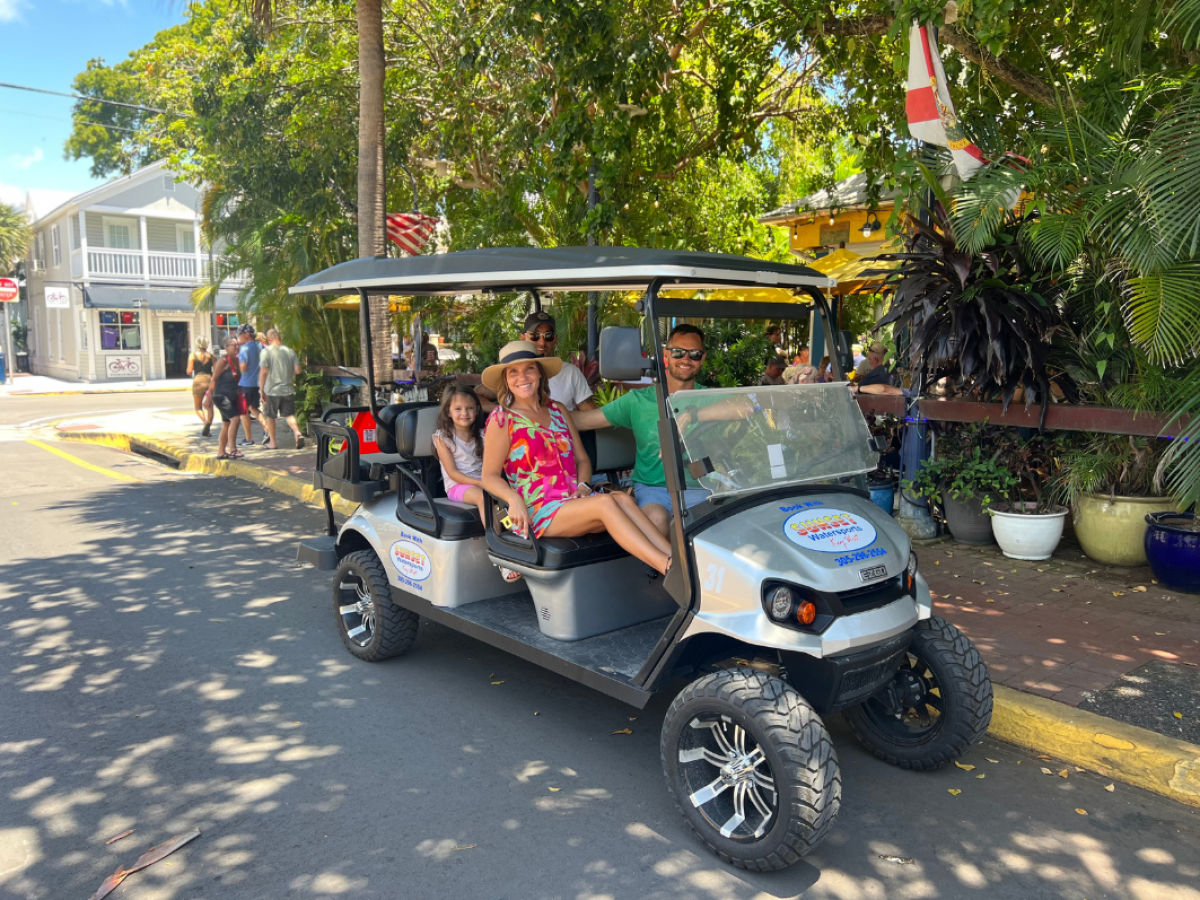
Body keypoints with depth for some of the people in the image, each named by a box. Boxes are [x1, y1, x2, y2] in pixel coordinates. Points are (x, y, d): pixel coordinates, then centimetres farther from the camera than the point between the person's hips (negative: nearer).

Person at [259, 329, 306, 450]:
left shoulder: (267, 351, -7)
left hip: (272, 390, -3)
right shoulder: (290, 351, 3)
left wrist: (261, 389, -4)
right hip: (288, 389, 3)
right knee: (289, 414, 6)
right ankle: (297, 433, -20)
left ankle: (272, 442, 19)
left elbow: (263, 371, -11)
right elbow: (297, 370, 1)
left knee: (270, 416, 13)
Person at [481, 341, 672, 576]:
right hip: (538, 511, -5)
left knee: (623, 499, -25)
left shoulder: (557, 410, 16)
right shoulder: (501, 420, -1)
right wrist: (514, 499, -21)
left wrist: (583, 486, -3)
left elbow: (582, 459, 17)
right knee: (606, 502, -29)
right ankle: (670, 567, -39)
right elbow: (490, 476, -3)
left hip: (575, 501, 5)